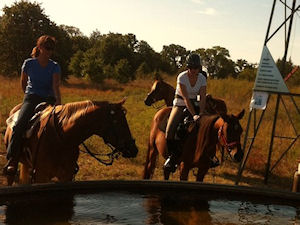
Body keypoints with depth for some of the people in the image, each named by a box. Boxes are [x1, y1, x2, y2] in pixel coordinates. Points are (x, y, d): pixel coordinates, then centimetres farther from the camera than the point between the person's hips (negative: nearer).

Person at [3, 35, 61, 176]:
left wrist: (58, 101, -30)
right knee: (19, 125, -26)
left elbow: (55, 86, -14)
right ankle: (12, 161, -29)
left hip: (49, 100, 2)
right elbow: (23, 83, 17)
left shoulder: (55, 67, 1)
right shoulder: (29, 64, 2)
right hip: (31, 98, -1)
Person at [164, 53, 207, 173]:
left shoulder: (202, 78, -7)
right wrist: (194, 115, -33)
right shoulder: (182, 77, -18)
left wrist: (201, 114, -29)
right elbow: (186, 98, -25)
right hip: (180, 103, -3)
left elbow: (202, 98, -12)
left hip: (194, 104, 4)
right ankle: (173, 155, -3)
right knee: (170, 130, -23)